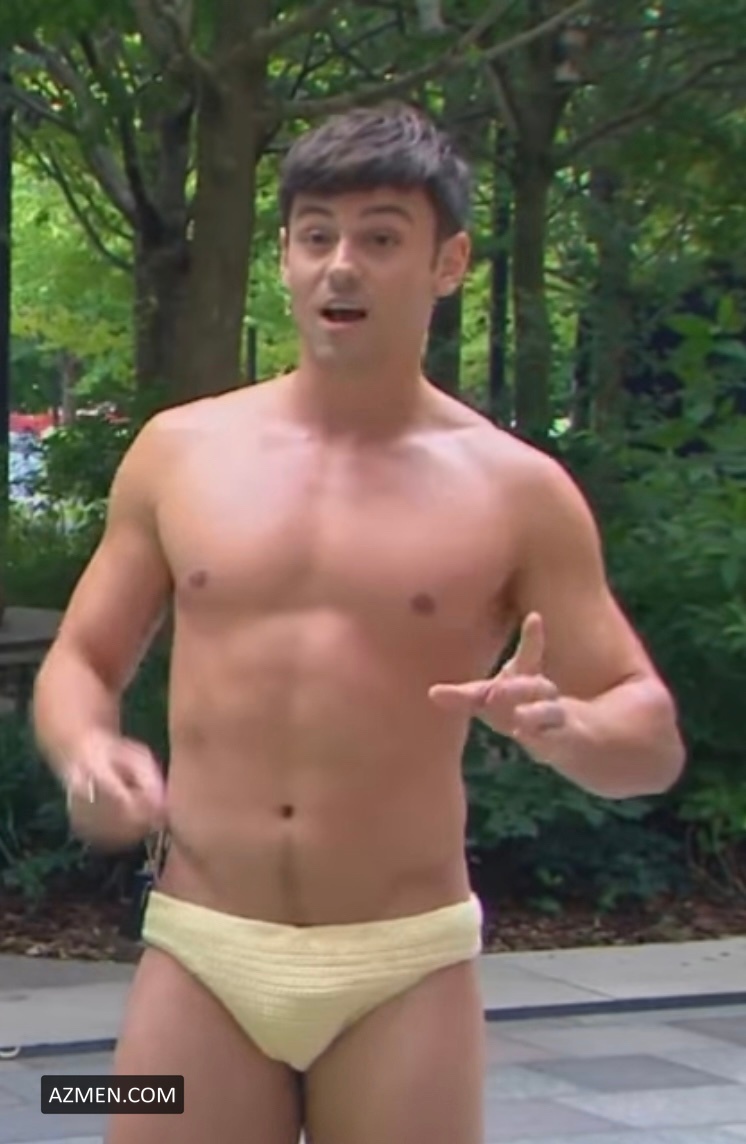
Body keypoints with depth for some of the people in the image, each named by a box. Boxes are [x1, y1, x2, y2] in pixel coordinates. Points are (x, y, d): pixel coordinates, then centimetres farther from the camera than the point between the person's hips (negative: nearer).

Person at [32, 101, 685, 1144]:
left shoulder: (514, 489, 0)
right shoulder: (180, 451, 6)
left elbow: (654, 738, 2)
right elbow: (82, 660, 14)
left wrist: (563, 729, -21)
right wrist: (86, 753, -10)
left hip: (404, 971, -1)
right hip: (200, 957, 2)